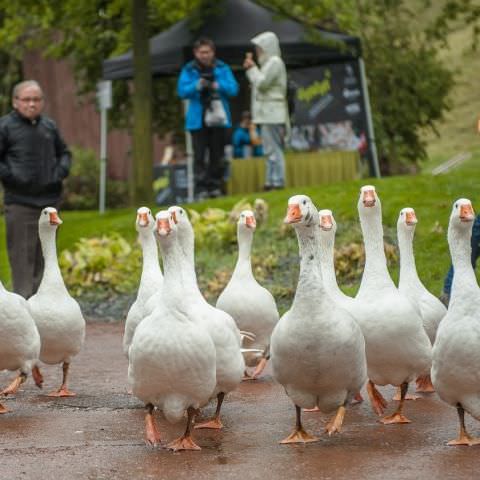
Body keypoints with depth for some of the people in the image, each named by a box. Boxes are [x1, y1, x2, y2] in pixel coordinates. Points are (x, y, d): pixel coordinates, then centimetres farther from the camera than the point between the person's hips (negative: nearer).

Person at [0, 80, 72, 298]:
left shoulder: (49, 126, 11)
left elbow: (64, 153, 24)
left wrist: (61, 171, 5)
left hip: (49, 201, 5)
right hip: (19, 204, -5)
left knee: (45, 258, 11)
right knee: (22, 257, -6)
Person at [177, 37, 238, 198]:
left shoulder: (222, 68, 7)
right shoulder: (189, 70, 4)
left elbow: (233, 88, 0)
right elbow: (182, 90, -5)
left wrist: (218, 85, -16)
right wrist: (197, 86, -22)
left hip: (218, 118, 2)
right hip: (198, 119, -2)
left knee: (217, 155, 6)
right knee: (199, 155, -7)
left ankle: (215, 186, 13)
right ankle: (201, 187, -7)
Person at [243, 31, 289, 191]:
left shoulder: (274, 62, -10)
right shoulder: (269, 62, 21)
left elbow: (261, 83, -16)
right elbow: (259, 83, 21)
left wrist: (252, 68, -3)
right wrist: (250, 68, 13)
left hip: (272, 114, -10)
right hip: (268, 113, 10)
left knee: (273, 149, -12)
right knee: (271, 150, 10)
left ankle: (277, 182, -13)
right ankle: (271, 181, 12)